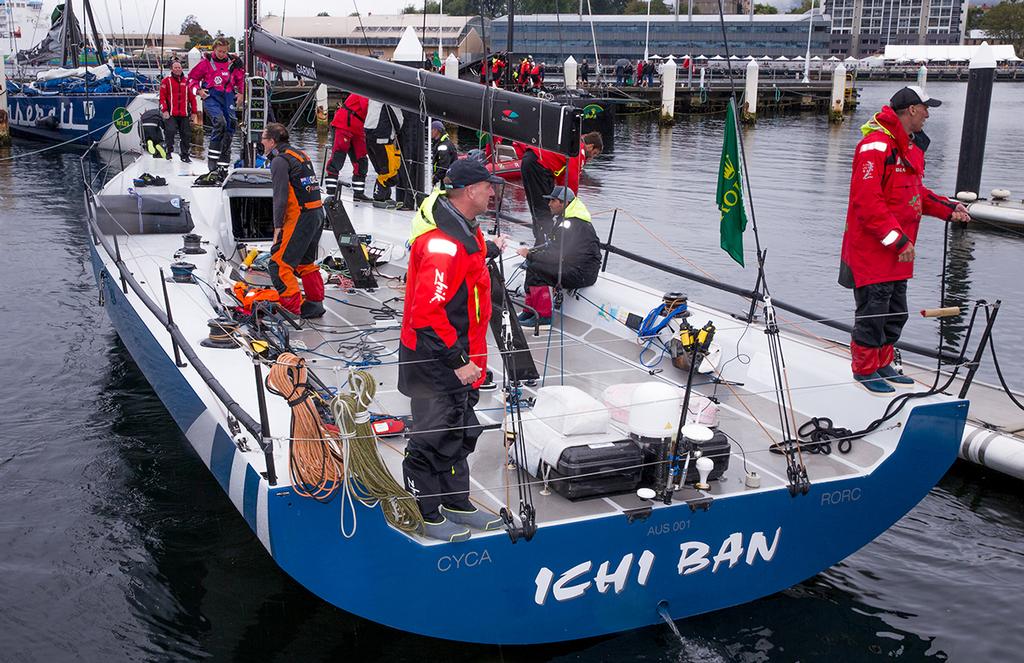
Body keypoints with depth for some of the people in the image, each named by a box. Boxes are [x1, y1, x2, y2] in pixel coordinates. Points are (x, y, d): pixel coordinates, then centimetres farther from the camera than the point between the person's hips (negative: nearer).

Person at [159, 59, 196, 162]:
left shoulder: (187, 82, 13)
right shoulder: (166, 81, 4)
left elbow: (192, 97, 15)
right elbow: (162, 97, 0)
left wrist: (193, 111, 10)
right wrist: (164, 110, -9)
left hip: (184, 115, 3)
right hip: (171, 114, -3)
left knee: (186, 135, 4)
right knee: (170, 131, -18)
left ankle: (185, 155, 16)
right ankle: (169, 151, -2)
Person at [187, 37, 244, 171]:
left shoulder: (233, 63, 8)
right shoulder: (206, 62, 0)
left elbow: (240, 78, 25)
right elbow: (192, 77, 10)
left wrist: (240, 93, 13)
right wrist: (198, 90, -5)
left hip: (228, 97, 4)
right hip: (211, 96, -4)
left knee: (230, 127, -3)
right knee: (220, 121, -28)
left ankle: (223, 163, 7)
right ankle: (212, 157, -21)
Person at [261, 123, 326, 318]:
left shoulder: (280, 161, -10)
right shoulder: (300, 154, 17)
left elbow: (280, 197, -16)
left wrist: (277, 226, -14)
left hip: (300, 217, -9)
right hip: (318, 213, 9)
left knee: (279, 264, -6)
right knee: (306, 263, 20)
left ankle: (292, 308, -9)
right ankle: (315, 304, 24)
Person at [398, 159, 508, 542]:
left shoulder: (461, 225, 5)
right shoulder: (443, 243, -28)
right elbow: (427, 312, -30)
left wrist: (489, 250, 41)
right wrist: (458, 360, -26)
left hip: (458, 355, 11)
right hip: (436, 361, -11)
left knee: (460, 431, 22)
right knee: (434, 437, 3)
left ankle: (456, 502, 39)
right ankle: (426, 516, 19)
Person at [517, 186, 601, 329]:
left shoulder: (573, 224, -22)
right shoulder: (562, 218, 12)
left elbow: (557, 254, -25)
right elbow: (553, 245, 17)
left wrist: (530, 255, -15)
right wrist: (532, 252, 1)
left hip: (583, 274, -11)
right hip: (572, 265, 11)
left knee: (535, 269, -20)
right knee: (532, 264, 5)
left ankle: (543, 317, -14)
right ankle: (529, 311, 7)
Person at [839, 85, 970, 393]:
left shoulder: (912, 146, 15)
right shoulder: (877, 145, -18)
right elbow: (866, 200, -24)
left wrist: (948, 208, 8)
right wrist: (897, 238, -24)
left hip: (899, 250, 10)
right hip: (872, 249, -10)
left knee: (896, 312, 17)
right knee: (873, 310, -1)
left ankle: (883, 364, 31)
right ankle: (865, 369, 14)